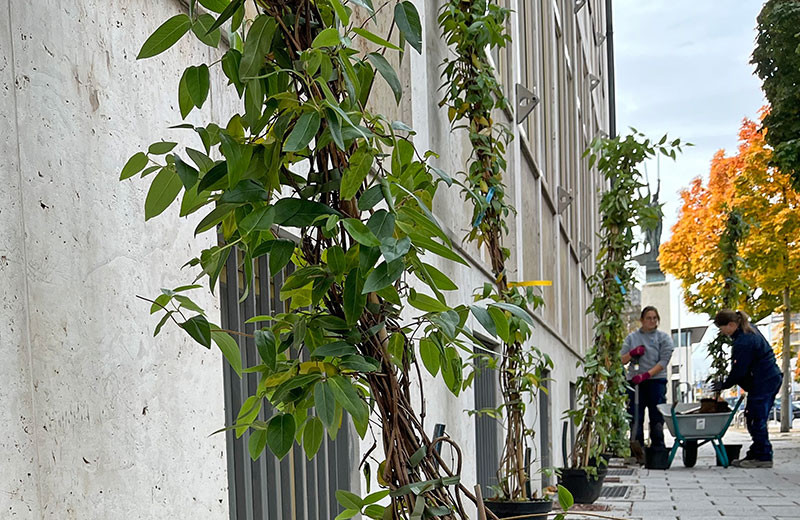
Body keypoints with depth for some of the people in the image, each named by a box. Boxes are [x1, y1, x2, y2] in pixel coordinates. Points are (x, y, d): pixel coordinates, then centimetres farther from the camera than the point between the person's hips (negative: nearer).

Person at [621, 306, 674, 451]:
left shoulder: (663, 337, 7)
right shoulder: (632, 337, 14)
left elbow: (664, 361, -4)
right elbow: (622, 360, 13)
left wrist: (646, 375, -15)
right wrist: (632, 353, -9)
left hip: (656, 381, -2)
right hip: (635, 382, 2)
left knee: (657, 419, -5)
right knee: (635, 419, -3)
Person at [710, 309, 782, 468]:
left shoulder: (743, 342, -22)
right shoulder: (750, 329, 10)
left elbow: (739, 371, -17)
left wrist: (724, 385, -1)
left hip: (762, 382, -11)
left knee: (756, 419, -6)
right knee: (755, 418, 12)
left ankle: (763, 457, -2)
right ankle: (755, 455, 16)